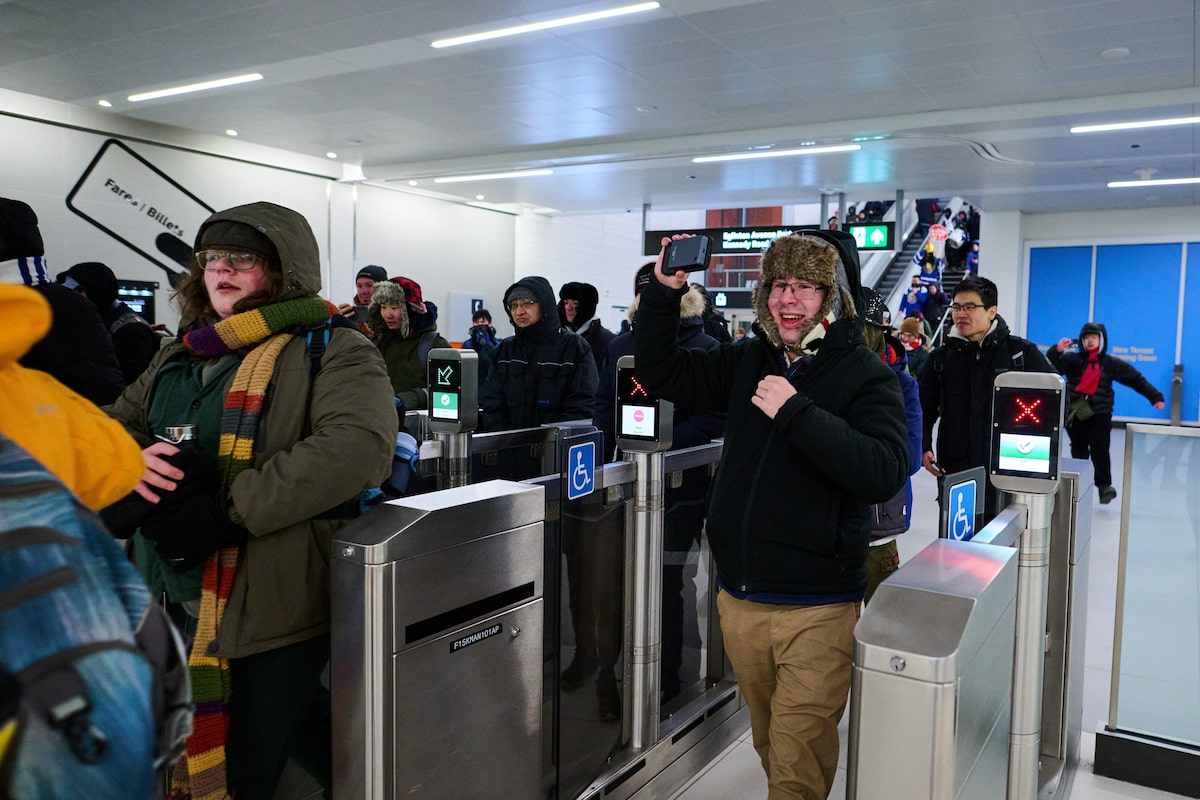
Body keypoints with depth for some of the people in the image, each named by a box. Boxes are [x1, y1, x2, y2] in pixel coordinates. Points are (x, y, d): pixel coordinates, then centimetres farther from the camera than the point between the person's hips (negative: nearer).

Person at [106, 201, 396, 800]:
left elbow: (358, 447, -25)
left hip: (271, 607, -8)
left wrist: (227, 512, -28)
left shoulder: (332, 352, -10)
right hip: (175, 602, 8)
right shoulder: (182, 354, 14)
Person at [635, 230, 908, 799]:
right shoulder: (748, 362, 7)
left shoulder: (866, 377, -8)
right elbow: (660, 373, 10)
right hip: (739, 597, 5)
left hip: (816, 608, -5)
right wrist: (664, 291, -2)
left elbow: (884, 474, -21)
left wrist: (796, 413, -24)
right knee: (769, 747, 21)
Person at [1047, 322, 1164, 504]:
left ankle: (1104, 485, -4)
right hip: (1076, 413, 1)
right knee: (1078, 451, 4)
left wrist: (1155, 396, 7)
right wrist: (1056, 351, -26)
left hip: (1100, 415, -1)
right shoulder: (1072, 359, 4)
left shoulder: (1111, 363, 7)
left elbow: (1136, 379, 11)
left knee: (1100, 450, -12)